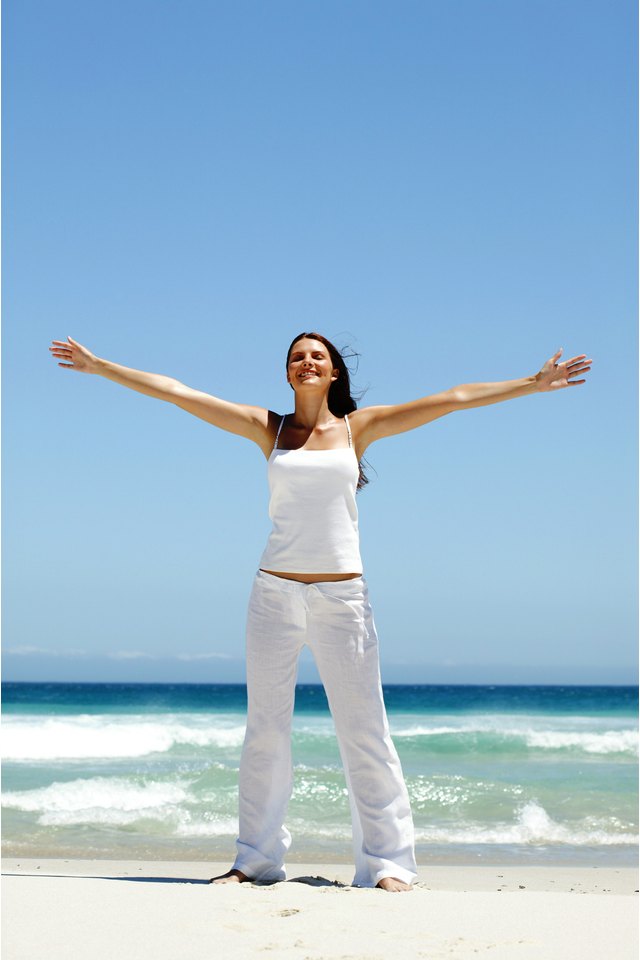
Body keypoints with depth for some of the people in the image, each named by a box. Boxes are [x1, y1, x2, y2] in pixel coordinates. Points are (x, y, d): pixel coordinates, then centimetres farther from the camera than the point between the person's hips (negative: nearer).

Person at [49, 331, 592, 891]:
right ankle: (258, 860, 14)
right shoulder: (269, 428, 8)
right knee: (265, 730, 5)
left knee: (364, 730, -2)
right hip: (276, 593, 1)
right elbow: (176, 392, 7)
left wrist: (534, 383, 4)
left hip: (343, 596, -1)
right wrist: (100, 366, 7)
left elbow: (454, 399, 5)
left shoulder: (359, 426, 7)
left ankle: (387, 863, 4)